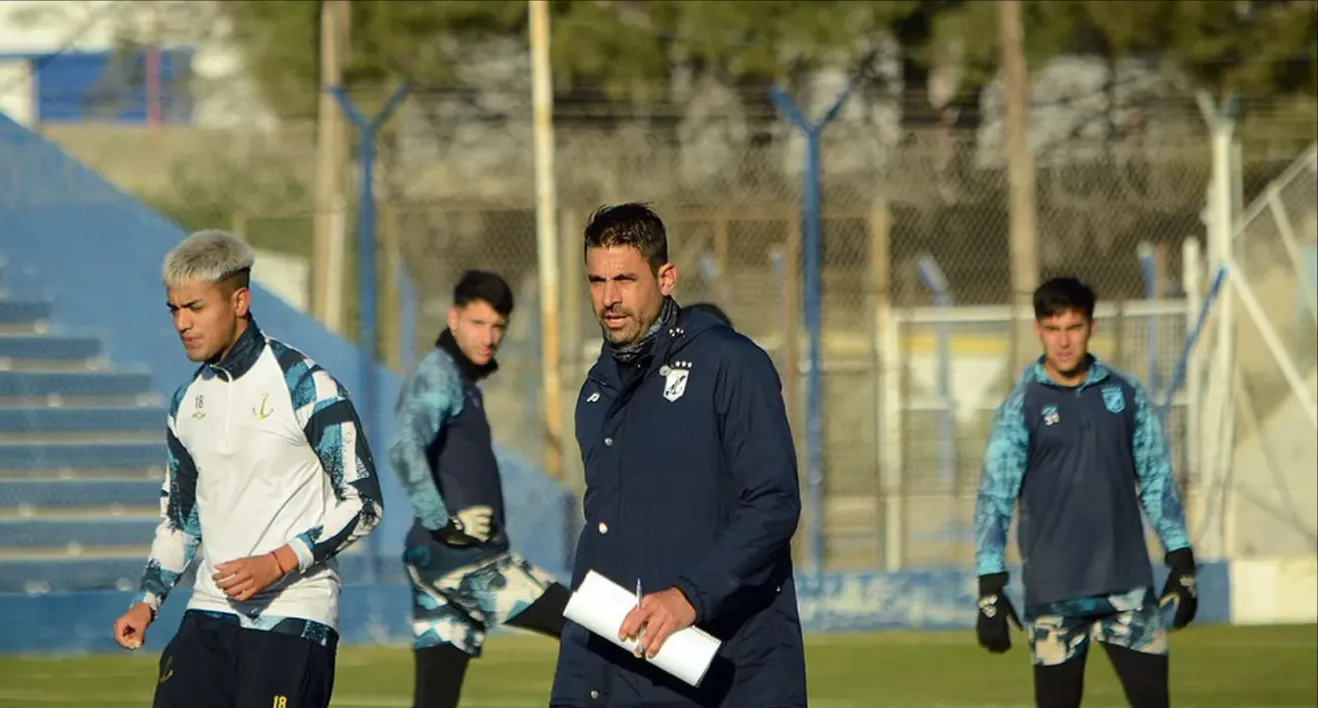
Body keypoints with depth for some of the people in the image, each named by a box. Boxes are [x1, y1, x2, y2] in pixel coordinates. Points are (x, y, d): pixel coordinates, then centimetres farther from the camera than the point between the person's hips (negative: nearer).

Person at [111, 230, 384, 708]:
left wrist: (277, 562, -17)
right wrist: (147, 601, 10)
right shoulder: (188, 403, 14)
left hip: (292, 617, -6)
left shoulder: (305, 386, -7)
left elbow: (362, 502, -7)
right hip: (209, 614, 6)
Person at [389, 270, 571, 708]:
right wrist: (442, 523, -22)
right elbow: (404, 448, -25)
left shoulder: (462, 380, 21)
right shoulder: (439, 375, -9)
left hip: (436, 560, 10)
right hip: (463, 558, -10)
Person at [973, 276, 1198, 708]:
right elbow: (994, 500, -4)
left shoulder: (1126, 395, 6)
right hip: (1054, 593, -2)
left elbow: (1157, 481, 12)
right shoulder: (1021, 408, -3)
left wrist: (1181, 563, 9)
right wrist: (991, 589, -10)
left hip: (1128, 585, 2)